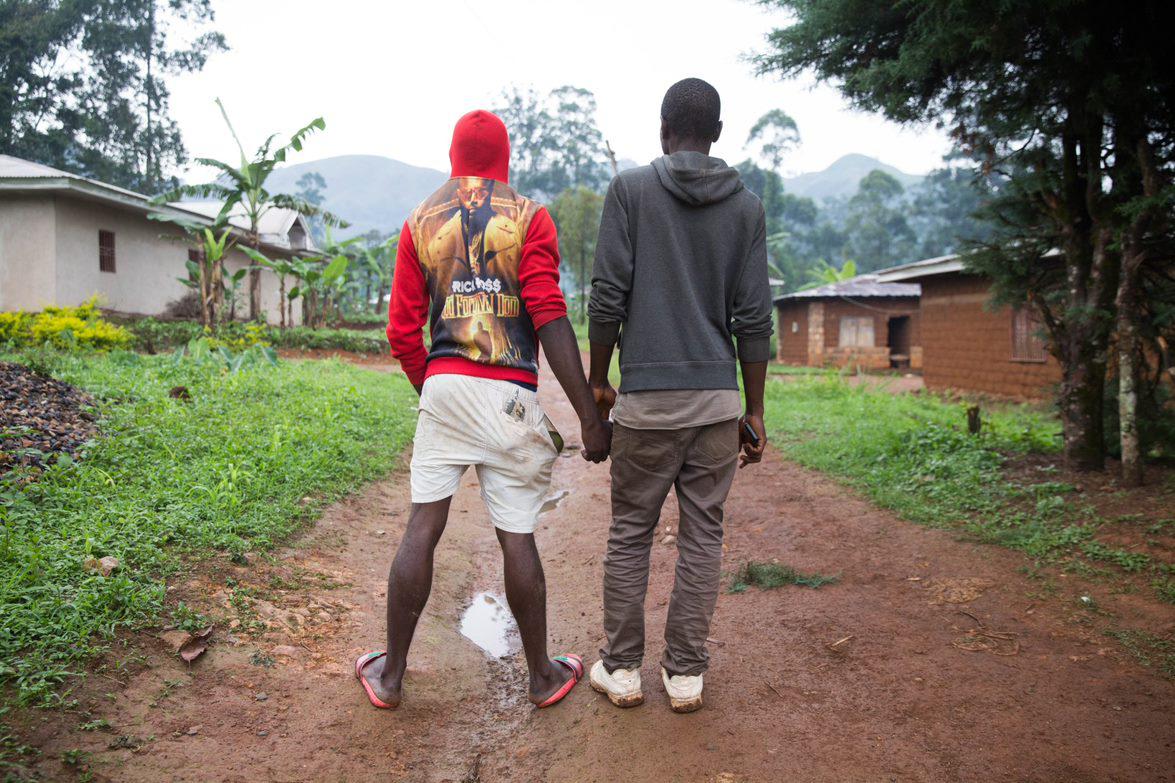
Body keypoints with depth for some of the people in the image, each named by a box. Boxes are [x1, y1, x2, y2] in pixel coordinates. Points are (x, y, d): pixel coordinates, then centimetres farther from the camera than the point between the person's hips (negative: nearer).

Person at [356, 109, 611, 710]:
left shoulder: (419, 222, 11)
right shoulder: (529, 219, 2)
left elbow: (403, 333, 9)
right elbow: (549, 319, -10)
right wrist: (589, 416, -12)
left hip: (442, 388, 3)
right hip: (510, 394, -2)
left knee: (422, 528, 8)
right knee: (516, 536, 5)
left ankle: (391, 674, 18)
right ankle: (542, 676, 22)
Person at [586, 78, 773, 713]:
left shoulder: (630, 189, 0)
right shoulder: (745, 206, 7)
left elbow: (608, 297, -6)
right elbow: (754, 318, 3)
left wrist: (596, 380, 6)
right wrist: (753, 411, 9)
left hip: (647, 398, -2)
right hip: (718, 398, 2)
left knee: (629, 534, 9)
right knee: (702, 535, 9)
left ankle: (621, 668, 18)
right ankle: (685, 672, 17)